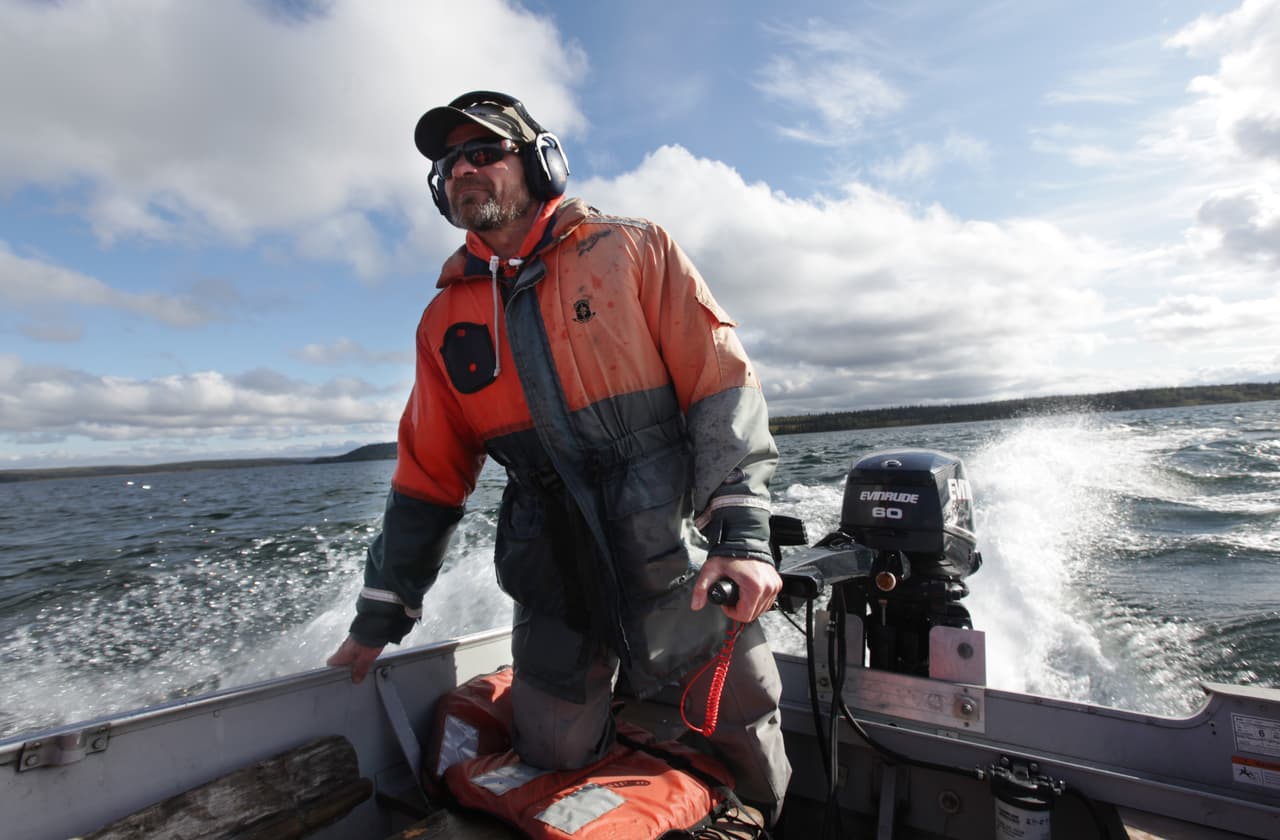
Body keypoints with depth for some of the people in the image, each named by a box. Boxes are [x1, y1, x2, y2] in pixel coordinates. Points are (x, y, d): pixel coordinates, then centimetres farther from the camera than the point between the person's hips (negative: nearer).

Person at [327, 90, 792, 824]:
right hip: (558, 592, 3)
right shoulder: (446, 320, 8)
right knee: (557, 761, 7)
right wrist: (382, 615, 16)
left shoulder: (635, 250, 0)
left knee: (744, 727, 9)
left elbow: (722, 382, -7)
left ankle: (770, 820, 43)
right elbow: (428, 480, 12)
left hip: (683, 564, -2)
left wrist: (744, 530, -17)